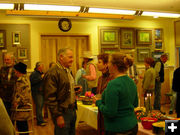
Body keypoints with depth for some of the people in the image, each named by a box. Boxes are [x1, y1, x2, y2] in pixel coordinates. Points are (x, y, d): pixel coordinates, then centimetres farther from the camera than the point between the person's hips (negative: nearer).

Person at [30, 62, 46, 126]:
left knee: (41, 106, 11)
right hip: (36, 92, -8)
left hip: (41, 92, 8)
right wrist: (40, 78, -20)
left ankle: (40, 119, 20)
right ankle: (40, 121, -8)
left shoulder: (41, 73, 19)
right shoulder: (34, 73, -7)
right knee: (39, 106, -10)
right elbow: (32, 81, -22)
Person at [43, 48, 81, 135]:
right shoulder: (52, 73, -15)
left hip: (72, 110, 9)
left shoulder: (68, 71, 14)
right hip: (62, 112, -9)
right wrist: (58, 116, -20)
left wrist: (75, 91, 6)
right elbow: (50, 98, -19)